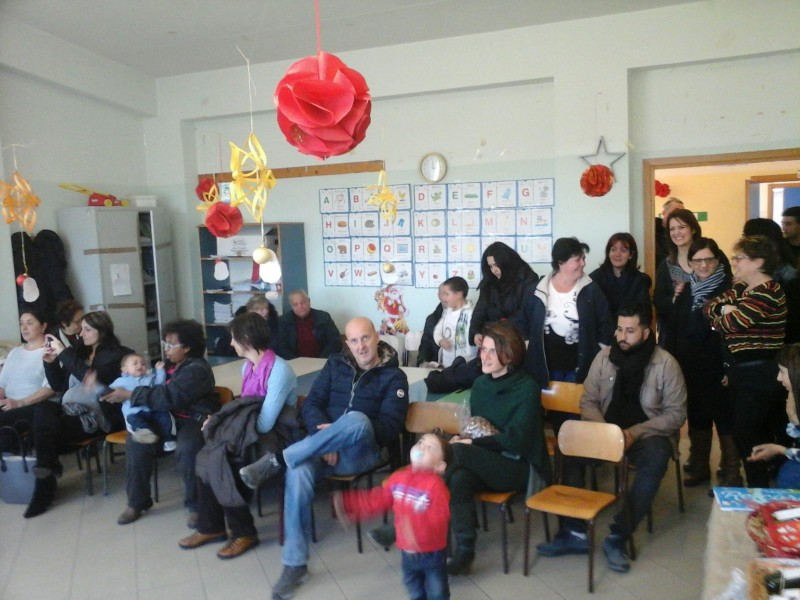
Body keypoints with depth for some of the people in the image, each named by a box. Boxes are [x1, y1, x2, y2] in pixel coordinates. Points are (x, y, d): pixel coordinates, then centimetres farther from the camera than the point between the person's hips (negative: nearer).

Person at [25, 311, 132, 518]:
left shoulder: (116, 355, -5)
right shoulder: (80, 351, 15)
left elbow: (91, 377, -22)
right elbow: (58, 386, 19)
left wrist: (63, 353, -18)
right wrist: (51, 362, 4)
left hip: (97, 417, -7)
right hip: (73, 411, 7)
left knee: (46, 427, -24)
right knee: (43, 408, -21)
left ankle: (46, 481, -7)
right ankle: (47, 472, -13)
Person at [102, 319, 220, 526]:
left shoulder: (197, 369, -19)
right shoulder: (171, 364, 11)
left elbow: (169, 396, -29)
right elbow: (159, 390, 22)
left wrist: (130, 395, -25)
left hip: (195, 419, -9)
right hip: (171, 417, 9)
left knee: (187, 449, -36)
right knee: (136, 441, -10)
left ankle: (195, 506, -17)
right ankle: (137, 502, 4)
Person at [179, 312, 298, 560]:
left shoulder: (279, 370, -21)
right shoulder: (248, 366, 8)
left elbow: (265, 423, -24)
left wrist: (222, 425, -14)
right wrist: (218, 421, -3)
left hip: (273, 436, -8)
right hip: (251, 431, 8)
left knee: (219, 461, -26)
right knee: (206, 457, -15)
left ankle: (244, 531, -9)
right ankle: (211, 526, 1)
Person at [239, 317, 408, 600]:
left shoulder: (393, 377, 3)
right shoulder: (335, 365, 13)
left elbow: (390, 427, -7)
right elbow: (310, 405, 6)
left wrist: (339, 433, -20)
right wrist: (325, 436, -16)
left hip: (361, 452, -2)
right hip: (322, 446, 3)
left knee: (358, 419, -37)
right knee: (299, 471, -32)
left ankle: (278, 459, -28)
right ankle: (295, 565, -22)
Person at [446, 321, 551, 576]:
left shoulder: (527, 388, -11)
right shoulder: (480, 384, 9)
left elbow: (514, 440, -16)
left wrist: (469, 444, -18)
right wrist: (462, 438, -8)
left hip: (520, 467, -5)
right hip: (485, 463, 5)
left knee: (456, 452, -29)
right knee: (459, 478, -31)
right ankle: (464, 550, -29)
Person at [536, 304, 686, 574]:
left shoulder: (666, 363, -9)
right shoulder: (604, 357, 0)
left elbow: (676, 414, -7)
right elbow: (588, 401, 4)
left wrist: (635, 433, -19)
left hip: (649, 433, -3)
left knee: (655, 460, -36)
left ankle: (618, 537, -26)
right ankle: (574, 532, -19)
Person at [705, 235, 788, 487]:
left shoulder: (767, 293, -20)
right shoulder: (743, 289, 13)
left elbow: (729, 324, -26)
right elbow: (710, 307, 8)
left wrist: (724, 315, -3)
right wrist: (726, 309, -13)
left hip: (759, 376, -9)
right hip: (746, 372, 9)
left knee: (748, 436, 0)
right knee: (760, 435, 18)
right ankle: (761, 483, 30)